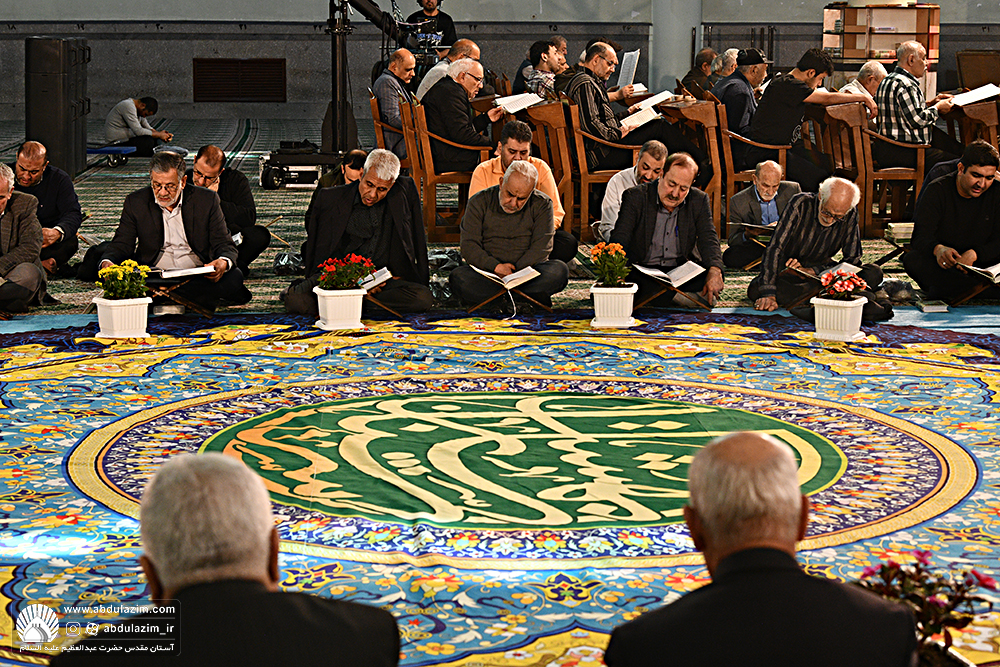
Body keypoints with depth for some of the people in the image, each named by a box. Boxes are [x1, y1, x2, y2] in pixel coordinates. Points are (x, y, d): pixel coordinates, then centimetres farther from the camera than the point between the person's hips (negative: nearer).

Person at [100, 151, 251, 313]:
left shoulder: (207, 200, 0)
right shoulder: (135, 202, 3)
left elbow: (225, 245, 1)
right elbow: (122, 244, 5)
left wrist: (223, 263, -25)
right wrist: (107, 262, -20)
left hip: (199, 275, -1)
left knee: (234, 278, -30)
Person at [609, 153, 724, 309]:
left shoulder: (699, 201, 4)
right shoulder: (635, 197, -6)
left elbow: (708, 239, -3)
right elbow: (620, 238, -13)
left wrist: (715, 271, -26)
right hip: (641, 272, -2)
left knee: (714, 276, -26)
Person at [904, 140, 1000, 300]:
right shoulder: (937, 191, -5)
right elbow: (920, 238, -15)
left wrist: (974, 254, -25)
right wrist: (938, 249, -39)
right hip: (941, 265, -1)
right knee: (912, 260, -34)